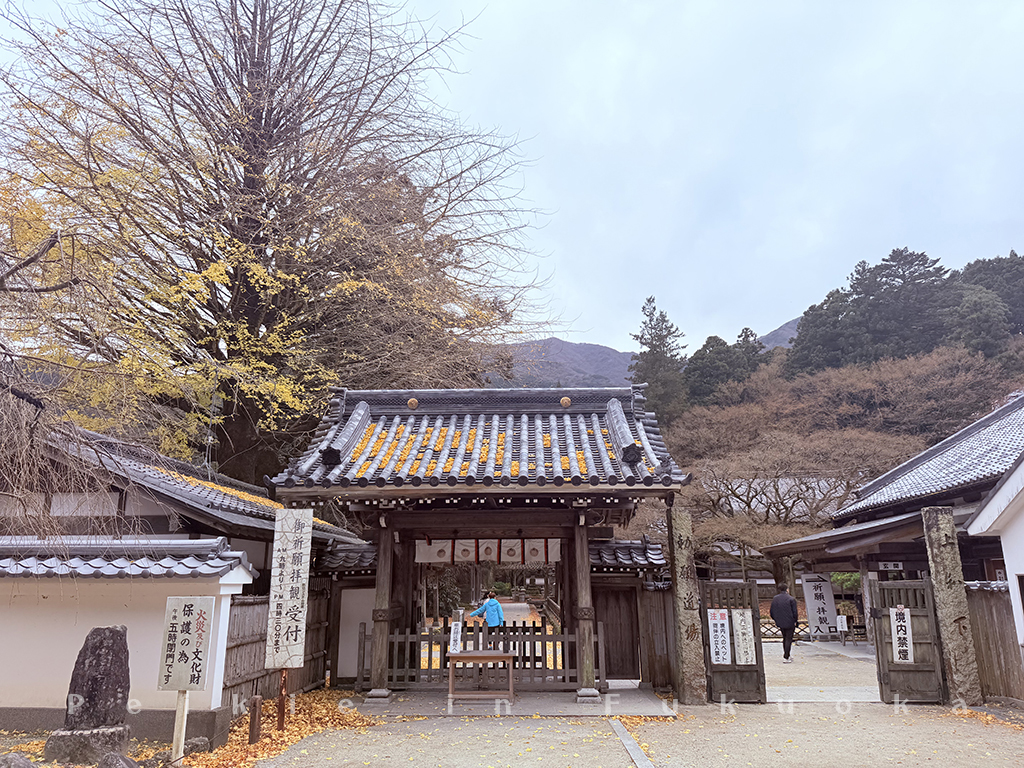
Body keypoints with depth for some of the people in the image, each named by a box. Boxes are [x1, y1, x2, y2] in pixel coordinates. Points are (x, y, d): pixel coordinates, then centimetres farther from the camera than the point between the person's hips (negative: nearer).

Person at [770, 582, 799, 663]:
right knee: (789, 639, 4)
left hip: (780, 622, 5)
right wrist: (795, 622, -1)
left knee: (785, 637, 21)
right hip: (790, 622, -5)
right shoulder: (791, 599, -13)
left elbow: (771, 612, 6)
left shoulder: (775, 599, 3)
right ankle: (785, 658, 2)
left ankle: (785, 655, 25)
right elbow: (794, 612, -13)